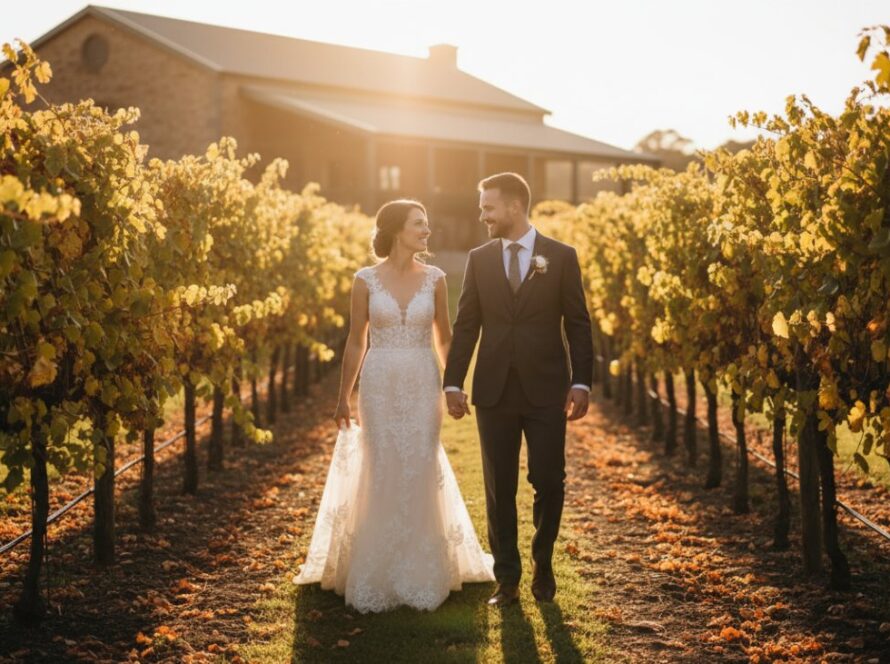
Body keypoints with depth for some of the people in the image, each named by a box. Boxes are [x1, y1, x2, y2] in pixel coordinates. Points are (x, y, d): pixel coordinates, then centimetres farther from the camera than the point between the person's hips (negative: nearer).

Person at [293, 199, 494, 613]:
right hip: (380, 386, -1)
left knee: (421, 475, 1)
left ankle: (420, 574, 16)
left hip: (422, 386, 1)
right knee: (382, 476, 2)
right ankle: (380, 574, 16)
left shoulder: (434, 279, 2)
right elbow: (355, 342, 4)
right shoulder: (366, 280, -2)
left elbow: (445, 338, 9)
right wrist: (343, 398, 6)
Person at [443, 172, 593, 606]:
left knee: (549, 482, 0)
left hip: (545, 391, -2)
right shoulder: (479, 259, 7)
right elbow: (465, 325, 7)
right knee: (499, 489, 5)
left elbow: (577, 324, 1)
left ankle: (543, 564, 23)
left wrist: (581, 382, -6)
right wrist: (453, 382, 1)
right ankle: (507, 578, 15)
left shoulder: (561, 257, 1)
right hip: (493, 391, 2)